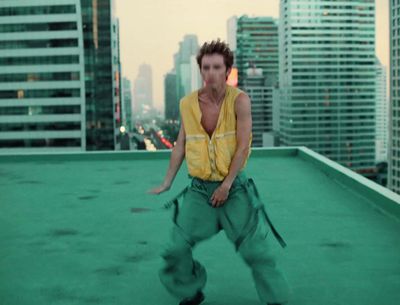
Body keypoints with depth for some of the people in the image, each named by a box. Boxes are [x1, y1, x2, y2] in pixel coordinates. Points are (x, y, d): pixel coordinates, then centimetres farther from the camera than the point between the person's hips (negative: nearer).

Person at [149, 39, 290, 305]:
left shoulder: (239, 100, -12)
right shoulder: (188, 104, -1)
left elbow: (243, 147, -13)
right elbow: (181, 146, 9)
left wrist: (226, 185, -13)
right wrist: (167, 182, 12)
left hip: (235, 186, -3)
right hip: (199, 188, 3)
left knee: (256, 249, -1)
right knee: (177, 248, 2)